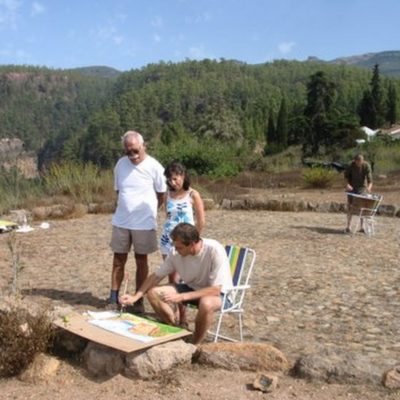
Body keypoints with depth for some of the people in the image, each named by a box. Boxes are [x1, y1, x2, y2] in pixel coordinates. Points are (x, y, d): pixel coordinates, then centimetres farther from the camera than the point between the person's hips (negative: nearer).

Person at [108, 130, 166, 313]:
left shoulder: (154, 166, -10)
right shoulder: (120, 164, 0)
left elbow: (162, 195, 0)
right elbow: (118, 190, 11)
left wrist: (147, 210, 5)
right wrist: (127, 208, 3)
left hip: (144, 223, -3)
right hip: (121, 221, 3)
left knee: (141, 260, 7)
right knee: (118, 260, 8)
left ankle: (139, 300, 17)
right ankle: (113, 298, 16)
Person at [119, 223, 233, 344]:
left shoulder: (215, 250, -30)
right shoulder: (176, 252, -15)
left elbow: (215, 290, -30)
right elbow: (156, 276, -4)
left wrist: (181, 297, -36)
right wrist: (135, 297, -16)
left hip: (219, 294, -5)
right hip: (192, 289, 5)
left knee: (206, 303, -40)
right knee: (153, 293, -13)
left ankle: (195, 344, -13)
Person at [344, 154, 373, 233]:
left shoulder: (366, 166, -17)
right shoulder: (351, 165, -14)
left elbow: (369, 178, -22)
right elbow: (346, 174, -1)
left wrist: (369, 187, -41)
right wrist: (347, 184, -17)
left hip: (362, 187, 0)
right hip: (352, 187, 1)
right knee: (350, 205, -2)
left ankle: (362, 227, 6)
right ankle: (348, 226, 4)